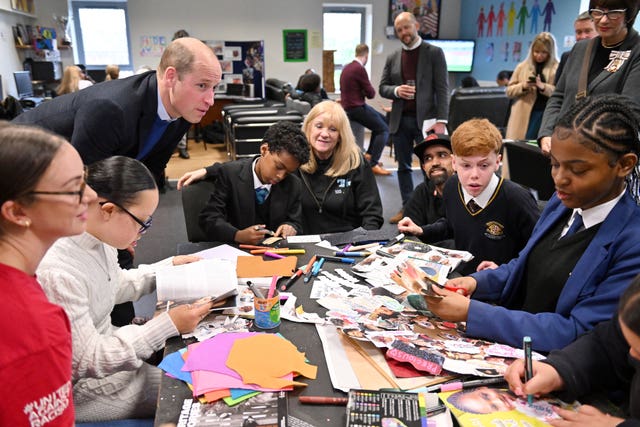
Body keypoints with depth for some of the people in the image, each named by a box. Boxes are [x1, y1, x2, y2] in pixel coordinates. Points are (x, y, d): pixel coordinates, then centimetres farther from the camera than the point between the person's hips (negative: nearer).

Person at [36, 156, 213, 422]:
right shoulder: (57, 273, -34)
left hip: (108, 345, 7)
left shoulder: (99, 239, -9)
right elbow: (86, 362, -26)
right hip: (85, 389, -7)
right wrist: (168, 325, -28)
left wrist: (167, 267, 5)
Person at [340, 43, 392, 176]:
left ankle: (369, 154, 24)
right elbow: (371, 93, -12)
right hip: (356, 109, -10)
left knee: (382, 119, 22)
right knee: (384, 129, -11)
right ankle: (373, 164, -15)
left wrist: (363, 90, 9)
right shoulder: (360, 69, -17)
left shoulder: (347, 67, 11)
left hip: (348, 105, 10)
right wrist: (369, 90, 10)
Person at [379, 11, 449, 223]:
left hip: (425, 119, -4)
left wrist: (441, 121, -15)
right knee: (403, 166, 11)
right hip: (400, 120, 4)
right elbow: (382, 88, 12)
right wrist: (396, 91, -11)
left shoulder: (434, 53, 0)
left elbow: (442, 89, -6)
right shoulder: (392, 58, 11)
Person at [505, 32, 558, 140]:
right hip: (523, 116, 2)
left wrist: (543, 86, -18)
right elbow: (509, 91, 10)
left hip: (547, 115, -2)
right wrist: (523, 86, -9)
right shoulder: (522, 67, 11)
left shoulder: (557, 68, 3)